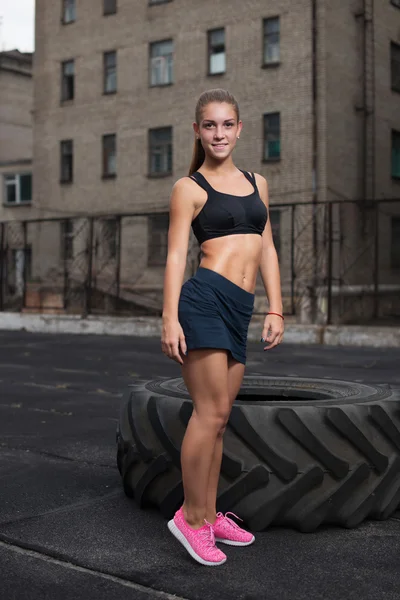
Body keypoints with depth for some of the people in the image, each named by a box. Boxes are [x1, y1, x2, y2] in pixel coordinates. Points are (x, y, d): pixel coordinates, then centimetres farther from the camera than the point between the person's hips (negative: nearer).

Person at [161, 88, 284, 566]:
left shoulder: (257, 182, 20)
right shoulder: (189, 188, 3)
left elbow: (266, 249, 19)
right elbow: (175, 255, -4)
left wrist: (275, 310, 11)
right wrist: (170, 318, -14)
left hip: (239, 310, 6)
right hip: (205, 299, -6)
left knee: (218, 416, 10)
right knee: (211, 411, -8)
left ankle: (209, 515, 19)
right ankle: (191, 516, 5)